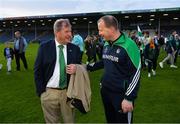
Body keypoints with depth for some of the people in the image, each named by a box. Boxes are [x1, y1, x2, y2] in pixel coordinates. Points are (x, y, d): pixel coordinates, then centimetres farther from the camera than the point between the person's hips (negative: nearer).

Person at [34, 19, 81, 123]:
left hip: (68, 92, 1)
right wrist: (41, 91, -4)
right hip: (49, 92, -1)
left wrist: (76, 69, -15)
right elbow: (38, 71, 0)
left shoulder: (75, 48, 0)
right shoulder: (44, 47, -3)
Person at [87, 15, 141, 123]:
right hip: (105, 91, 7)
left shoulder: (128, 45, -19)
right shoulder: (106, 45, 5)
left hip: (121, 95, -7)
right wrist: (88, 67, 11)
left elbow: (136, 73, -19)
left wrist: (128, 98, -19)